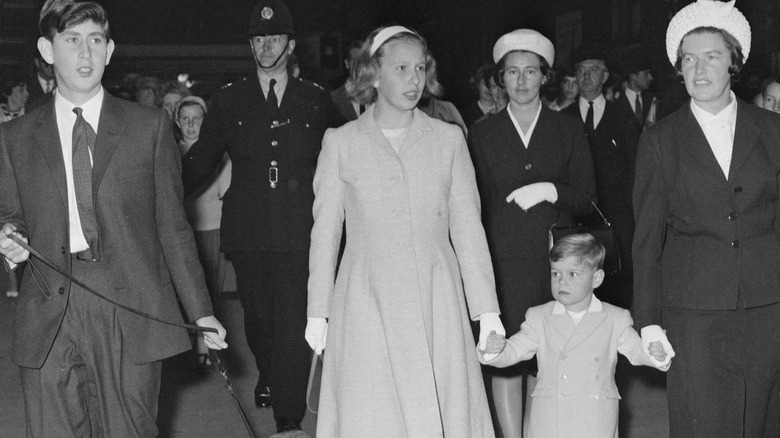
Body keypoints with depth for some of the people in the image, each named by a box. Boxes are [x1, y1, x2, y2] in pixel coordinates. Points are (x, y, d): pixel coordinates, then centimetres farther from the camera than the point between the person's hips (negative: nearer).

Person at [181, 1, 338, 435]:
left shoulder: (317, 100, 7)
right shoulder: (229, 100, 9)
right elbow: (200, 162, 10)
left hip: (299, 231, -2)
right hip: (248, 231, 2)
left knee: (294, 322, -9)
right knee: (257, 316, 14)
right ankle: (268, 377, 42)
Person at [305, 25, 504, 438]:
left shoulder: (448, 139, 7)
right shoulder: (340, 143, 5)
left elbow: (468, 228, 5)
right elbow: (325, 232, 7)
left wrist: (487, 310, 1)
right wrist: (317, 313, 4)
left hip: (435, 304, 1)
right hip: (367, 305, -1)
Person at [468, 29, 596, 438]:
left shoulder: (568, 130, 9)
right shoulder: (482, 134, 8)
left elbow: (586, 197, 6)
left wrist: (549, 190, -12)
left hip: (555, 261, 0)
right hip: (501, 263, 0)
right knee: (506, 360, -2)